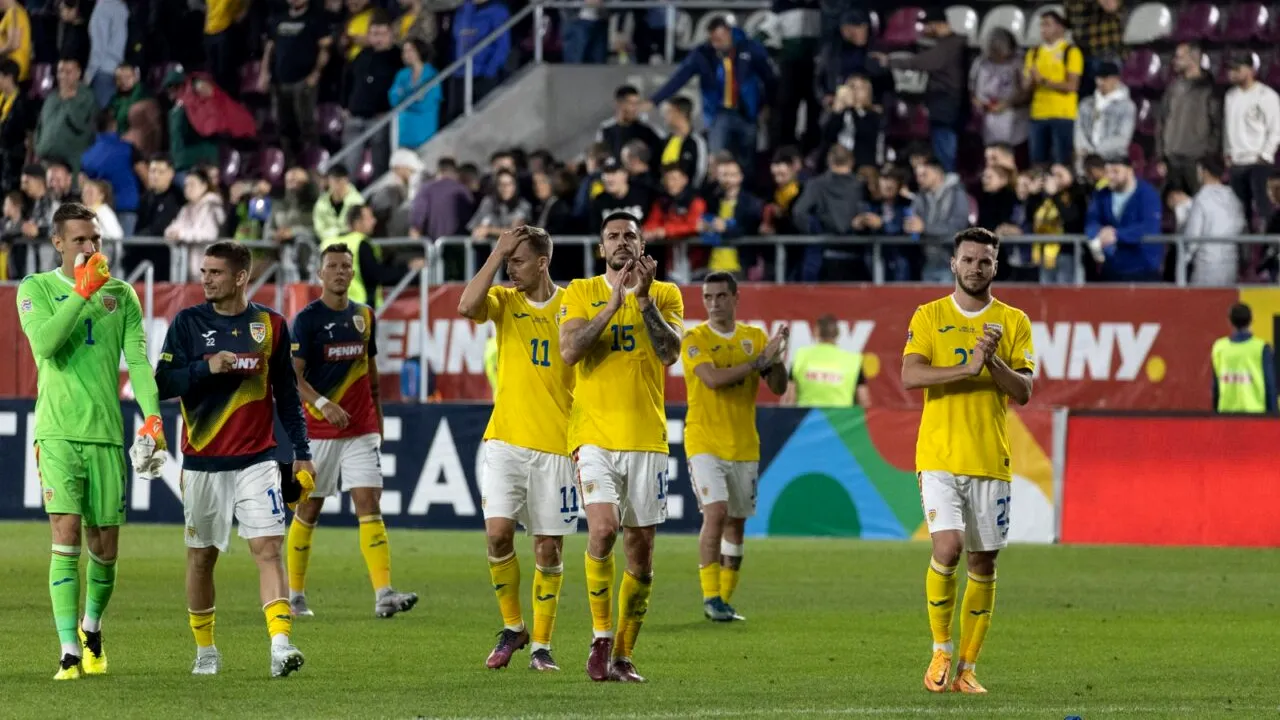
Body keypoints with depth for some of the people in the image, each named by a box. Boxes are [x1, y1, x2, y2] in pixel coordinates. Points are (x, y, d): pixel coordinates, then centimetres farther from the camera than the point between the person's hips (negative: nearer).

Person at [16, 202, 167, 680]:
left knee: (105, 546, 7)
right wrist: (83, 292, -18)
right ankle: (70, 650, -14)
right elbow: (44, 343, -16)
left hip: (107, 431, 3)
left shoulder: (121, 294, 11)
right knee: (66, 536, -14)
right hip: (58, 431, -3)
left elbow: (137, 359, 4)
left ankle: (91, 627, 34)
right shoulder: (36, 289, 2)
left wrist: (152, 415, -10)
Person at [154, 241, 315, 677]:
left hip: (256, 459, 0)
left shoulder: (270, 325, 4)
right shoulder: (188, 323, 0)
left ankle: (281, 644, -22)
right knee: (201, 556, 7)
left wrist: (302, 452, 8)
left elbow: (286, 394, 12)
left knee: (268, 547, -13)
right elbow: (163, 383, -5)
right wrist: (206, 367, -21)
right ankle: (205, 651, 22)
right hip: (202, 461, 0)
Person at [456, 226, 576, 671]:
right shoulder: (504, 301, 6)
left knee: (549, 547, 1)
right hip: (505, 440, 1)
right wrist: (496, 254, -13)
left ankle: (541, 646, 11)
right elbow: (467, 306, -17)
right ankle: (512, 628, 9)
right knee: (498, 532, -11)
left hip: (556, 446, -1)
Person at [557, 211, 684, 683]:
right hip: (594, 433, -2)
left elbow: (670, 352, -7)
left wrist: (644, 298, -15)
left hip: (647, 438, 2)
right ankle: (601, 638, -5)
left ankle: (623, 655, 14)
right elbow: (570, 350, -9)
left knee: (640, 548, 3)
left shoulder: (665, 294, 8)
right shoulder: (581, 292, 6)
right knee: (602, 528, -21)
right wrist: (615, 302, -14)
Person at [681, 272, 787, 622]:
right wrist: (760, 360, -20)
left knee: (736, 522, 7)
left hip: (744, 446, 4)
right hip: (705, 442, -4)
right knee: (716, 512, -19)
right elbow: (713, 378, -20)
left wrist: (776, 358, -15)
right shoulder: (695, 339, -4)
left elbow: (778, 388, 4)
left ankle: (724, 601, 17)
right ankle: (711, 597, -14)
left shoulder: (755, 338, 8)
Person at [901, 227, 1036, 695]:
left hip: (991, 462, 2)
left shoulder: (1014, 322, 7)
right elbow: (910, 376, -9)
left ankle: (967, 668, 12)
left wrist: (994, 361, -16)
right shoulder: (929, 317, 5)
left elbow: (1023, 392, 1)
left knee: (983, 563, 3)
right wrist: (967, 368, -19)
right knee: (948, 547, -18)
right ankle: (941, 650, 1)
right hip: (939, 458, -2)